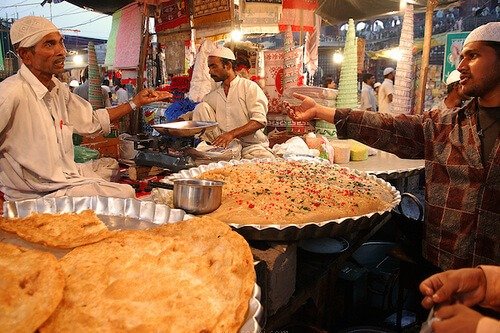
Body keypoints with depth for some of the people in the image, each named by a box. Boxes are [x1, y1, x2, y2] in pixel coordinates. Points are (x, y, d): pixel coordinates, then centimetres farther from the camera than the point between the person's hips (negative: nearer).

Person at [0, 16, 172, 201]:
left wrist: (135, 103, 12)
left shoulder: (58, 89, 6)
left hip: (69, 177, 8)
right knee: (124, 197, -14)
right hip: (38, 197, -8)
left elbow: (92, 121, 16)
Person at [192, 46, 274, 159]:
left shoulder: (249, 86, -3)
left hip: (250, 145, -4)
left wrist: (232, 134, -26)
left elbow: (260, 121, -15)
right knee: (201, 107, -6)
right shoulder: (211, 96, 15)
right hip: (224, 145, 4)